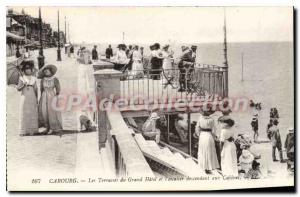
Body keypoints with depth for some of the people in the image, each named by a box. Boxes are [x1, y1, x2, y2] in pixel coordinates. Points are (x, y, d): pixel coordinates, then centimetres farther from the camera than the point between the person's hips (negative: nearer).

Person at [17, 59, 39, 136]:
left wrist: (37, 98, 10)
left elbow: (36, 89, 13)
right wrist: (23, 85, -18)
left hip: (32, 98, 3)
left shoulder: (34, 79, 10)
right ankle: (24, 131, -3)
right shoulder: (21, 78, 2)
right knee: (24, 113, -5)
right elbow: (18, 88, -1)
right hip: (24, 98, -2)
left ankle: (32, 130, 4)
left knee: (33, 113, 0)